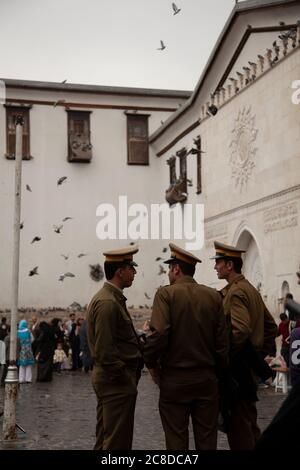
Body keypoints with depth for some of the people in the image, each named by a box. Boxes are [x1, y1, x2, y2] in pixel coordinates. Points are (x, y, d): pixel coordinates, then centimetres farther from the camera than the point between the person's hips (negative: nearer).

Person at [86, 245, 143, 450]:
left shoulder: (109, 298, 14)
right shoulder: (108, 302, -19)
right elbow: (105, 350, -22)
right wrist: (124, 377, -16)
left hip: (107, 379, 11)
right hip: (117, 381, -11)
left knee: (105, 439, 17)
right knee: (118, 442, -4)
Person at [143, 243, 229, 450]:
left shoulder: (166, 294, -8)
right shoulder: (213, 296, 3)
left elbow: (159, 333, -19)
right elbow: (222, 340, 2)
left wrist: (151, 363, -3)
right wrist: (219, 372, 14)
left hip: (174, 380, -3)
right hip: (207, 379, 3)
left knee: (177, 441, 6)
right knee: (207, 440, 11)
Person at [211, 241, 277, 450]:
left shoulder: (235, 292, -15)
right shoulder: (251, 290, 14)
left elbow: (241, 330, -27)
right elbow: (271, 326, 18)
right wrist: (260, 353, 16)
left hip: (237, 369, -10)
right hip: (250, 367, 10)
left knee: (238, 424, -4)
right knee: (249, 421, 18)